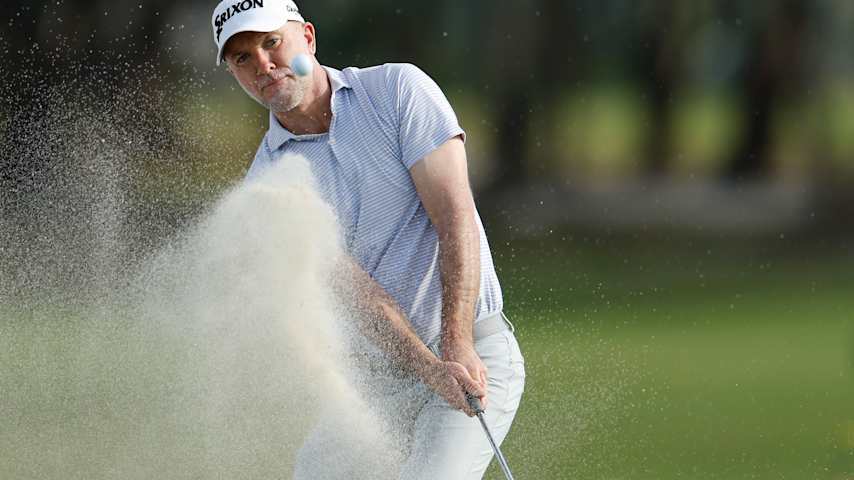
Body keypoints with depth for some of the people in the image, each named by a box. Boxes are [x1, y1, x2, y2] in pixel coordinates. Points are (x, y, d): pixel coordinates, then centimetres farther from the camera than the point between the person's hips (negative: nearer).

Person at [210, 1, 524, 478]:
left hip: (472, 353, -4)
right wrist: (431, 369, -25)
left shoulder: (399, 90, -4)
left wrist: (458, 346, -21)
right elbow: (352, 286, -11)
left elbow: (455, 216, -11)